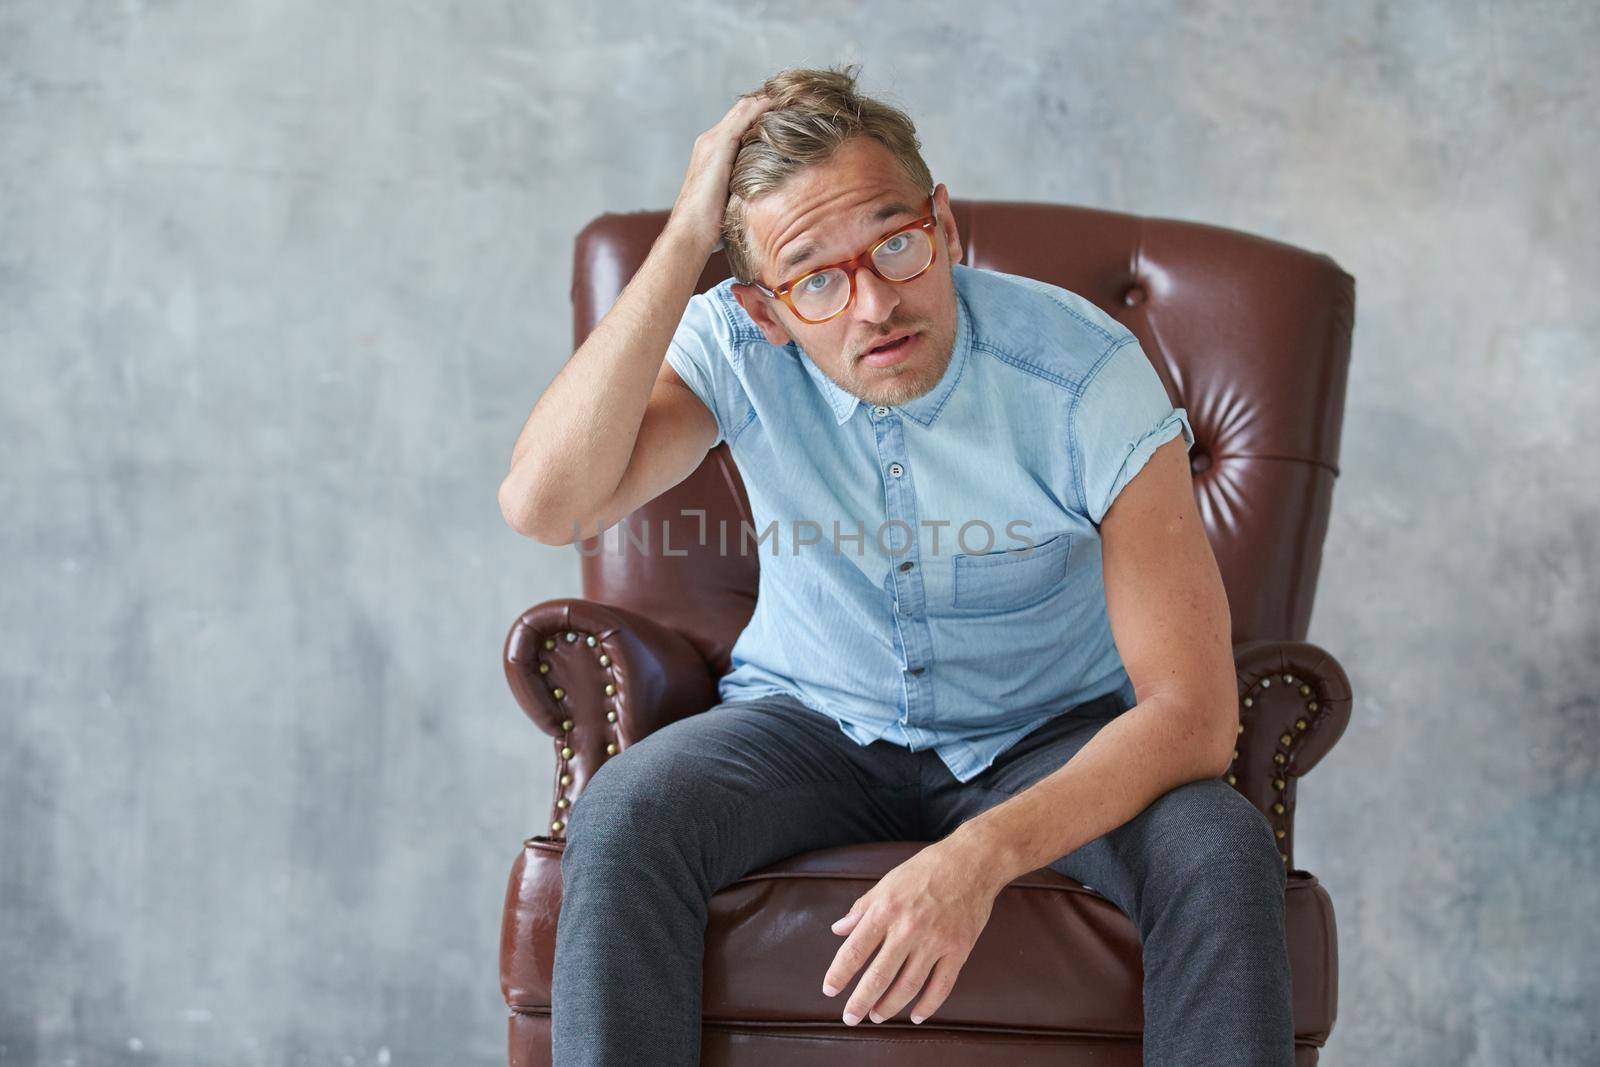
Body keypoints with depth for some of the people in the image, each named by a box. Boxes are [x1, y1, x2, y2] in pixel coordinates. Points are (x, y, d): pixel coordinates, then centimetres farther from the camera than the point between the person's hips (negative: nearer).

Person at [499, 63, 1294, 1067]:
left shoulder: (1085, 372, -23)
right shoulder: (735, 350, -16)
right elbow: (545, 505, -35)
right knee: (624, 815, -30)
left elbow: (1193, 711, -25)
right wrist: (684, 240, -34)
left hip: (1054, 739, -1)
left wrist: (983, 854, -40)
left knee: (1221, 851, -32)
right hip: (815, 723, 1)